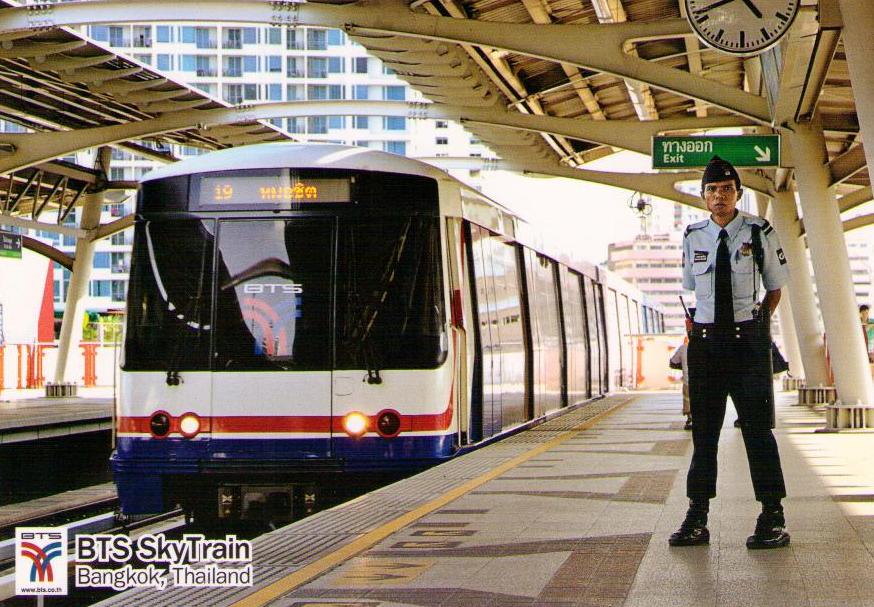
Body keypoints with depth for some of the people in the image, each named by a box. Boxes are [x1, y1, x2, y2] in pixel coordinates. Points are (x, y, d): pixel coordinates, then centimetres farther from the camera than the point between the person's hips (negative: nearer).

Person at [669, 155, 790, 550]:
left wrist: (756, 325, -1)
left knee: (757, 427, -2)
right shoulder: (692, 238, 6)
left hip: (748, 340, -3)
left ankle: (772, 518, 6)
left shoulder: (760, 233, -2)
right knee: (703, 429, 6)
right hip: (705, 340, 3)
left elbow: (775, 287, 8)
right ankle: (697, 518, 11)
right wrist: (701, 326, 6)